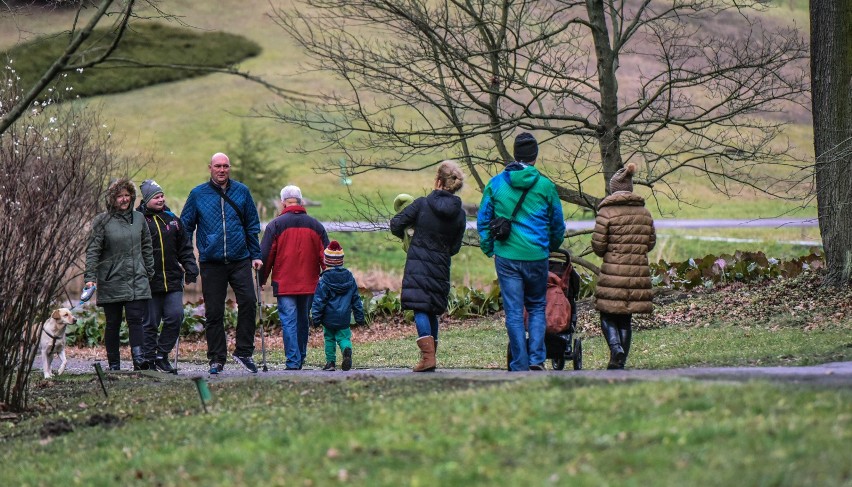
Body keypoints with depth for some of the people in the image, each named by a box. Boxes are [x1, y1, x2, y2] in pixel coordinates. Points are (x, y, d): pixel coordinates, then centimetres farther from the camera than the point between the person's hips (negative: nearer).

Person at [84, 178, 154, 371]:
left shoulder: (139, 218, 10)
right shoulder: (102, 221, -2)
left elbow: (146, 247, 18)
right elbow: (92, 251, -4)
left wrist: (149, 272, 16)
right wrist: (90, 277, -12)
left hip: (137, 281, 2)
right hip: (111, 281, -2)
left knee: (136, 319, -10)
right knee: (113, 324, 4)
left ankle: (139, 359, -19)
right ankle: (114, 364, 10)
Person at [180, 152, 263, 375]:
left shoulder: (242, 192, 8)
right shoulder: (197, 194, 4)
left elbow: (252, 225, 14)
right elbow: (185, 227, 9)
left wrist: (255, 255, 10)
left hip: (240, 259, 1)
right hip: (211, 262, -1)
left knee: (248, 302, -12)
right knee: (214, 312, 2)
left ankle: (244, 351, 1)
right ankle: (216, 358, 10)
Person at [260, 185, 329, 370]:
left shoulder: (275, 225, -5)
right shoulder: (315, 225, 6)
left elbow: (265, 255, -4)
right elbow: (325, 256, 9)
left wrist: (261, 280, 6)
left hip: (284, 284, -4)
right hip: (309, 284, 4)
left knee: (289, 322, -5)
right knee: (303, 321, 15)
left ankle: (293, 362, -13)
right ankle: (300, 360, 22)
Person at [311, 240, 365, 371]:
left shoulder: (324, 280, -10)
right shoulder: (349, 277, 3)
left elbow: (319, 300, -10)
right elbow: (356, 299, 9)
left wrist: (316, 317, -3)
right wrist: (359, 316, 16)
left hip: (329, 318, -2)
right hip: (344, 318, 2)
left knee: (329, 338, 13)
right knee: (343, 337, 6)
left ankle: (330, 362, 13)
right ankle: (347, 350, -25)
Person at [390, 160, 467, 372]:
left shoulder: (422, 204, -7)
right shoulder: (459, 214, 2)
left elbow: (396, 224, -4)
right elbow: (454, 248, 6)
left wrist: (404, 235, 18)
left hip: (418, 263, -4)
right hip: (440, 267, 4)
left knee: (420, 309, -7)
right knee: (432, 311, 16)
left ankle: (428, 356, -21)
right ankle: (430, 356, 18)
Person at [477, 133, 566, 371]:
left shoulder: (495, 183, 2)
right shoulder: (545, 185, -1)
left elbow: (483, 220, 6)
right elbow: (558, 226, 10)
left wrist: (488, 249, 17)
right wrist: (552, 247, 28)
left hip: (506, 256, 0)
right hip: (536, 256, 0)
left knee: (514, 312, 4)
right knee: (537, 307, 14)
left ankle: (520, 365, 3)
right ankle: (537, 358, 1)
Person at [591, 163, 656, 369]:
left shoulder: (607, 212, -8)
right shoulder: (644, 213, 7)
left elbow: (598, 245, -8)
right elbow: (651, 243, 12)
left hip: (613, 271, -4)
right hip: (638, 272, 4)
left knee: (608, 315, 6)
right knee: (626, 318, 12)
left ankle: (616, 347, -18)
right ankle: (621, 362, 13)